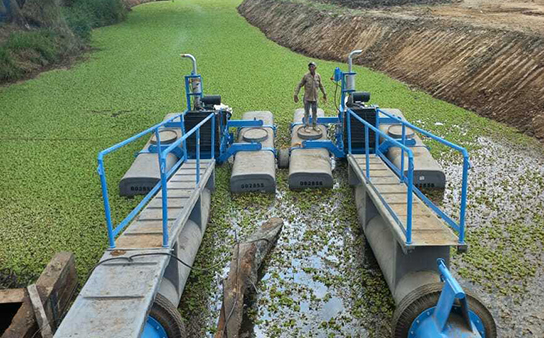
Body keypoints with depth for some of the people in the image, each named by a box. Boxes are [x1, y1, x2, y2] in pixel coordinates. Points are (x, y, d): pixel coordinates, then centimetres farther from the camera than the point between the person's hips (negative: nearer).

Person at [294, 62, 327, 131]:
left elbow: (321, 86, 14)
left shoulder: (318, 76, -2)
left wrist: (324, 94, 20)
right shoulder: (306, 76, -11)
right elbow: (299, 85, -4)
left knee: (315, 112, 12)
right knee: (307, 113, 4)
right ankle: (306, 126, 14)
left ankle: (314, 126, 24)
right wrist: (296, 95, -8)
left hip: (315, 97, 3)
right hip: (307, 98, -3)